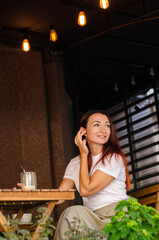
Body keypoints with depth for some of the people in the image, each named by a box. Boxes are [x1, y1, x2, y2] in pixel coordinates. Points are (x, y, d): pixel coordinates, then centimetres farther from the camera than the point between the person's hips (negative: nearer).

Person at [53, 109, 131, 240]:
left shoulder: (114, 158, -6)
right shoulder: (75, 163, 12)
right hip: (93, 219, 5)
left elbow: (85, 190, -12)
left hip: (118, 218, -5)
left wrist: (84, 154, -4)